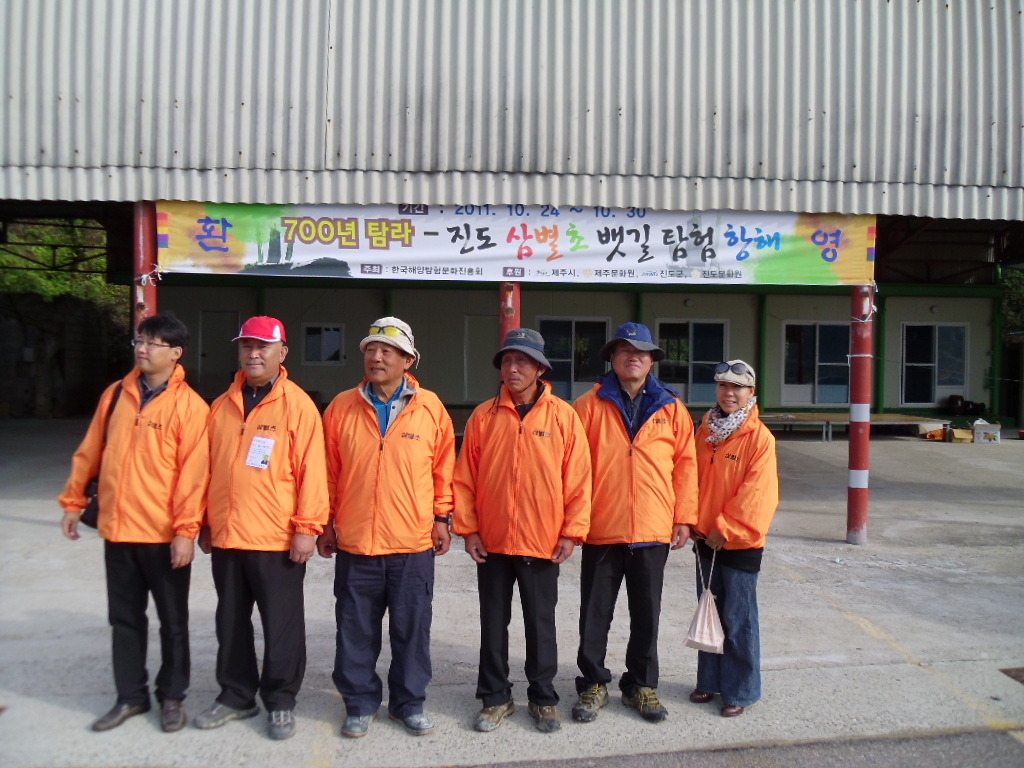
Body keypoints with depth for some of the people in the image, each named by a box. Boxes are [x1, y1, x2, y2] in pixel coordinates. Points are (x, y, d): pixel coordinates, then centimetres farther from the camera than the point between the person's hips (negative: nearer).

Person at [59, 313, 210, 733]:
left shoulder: (188, 405, -10)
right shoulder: (115, 394, 6)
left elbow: (193, 471, -15)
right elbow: (89, 453, 13)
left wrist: (186, 529, -18)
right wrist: (73, 502, 13)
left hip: (164, 535, -5)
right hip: (117, 529, 5)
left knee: (172, 620, 10)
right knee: (125, 618, 15)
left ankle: (172, 696, 26)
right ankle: (130, 695, 30)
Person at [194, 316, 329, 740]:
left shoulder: (297, 405, -7)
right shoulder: (222, 406, 9)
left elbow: (312, 471, -11)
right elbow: (209, 468, 13)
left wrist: (307, 528, -15)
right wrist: (206, 524, 13)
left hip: (278, 540, -5)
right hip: (226, 537, 6)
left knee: (281, 626, 7)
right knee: (231, 623, 18)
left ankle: (280, 701, 24)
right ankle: (236, 695, 34)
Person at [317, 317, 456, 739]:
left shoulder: (430, 408, -1)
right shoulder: (341, 407, 1)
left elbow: (444, 468, 6)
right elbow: (328, 471, 6)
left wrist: (441, 518, 5)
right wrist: (326, 523, 7)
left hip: (413, 545, 0)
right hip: (354, 544, 1)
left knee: (412, 630, 11)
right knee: (356, 632, 11)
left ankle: (409, 703, 29)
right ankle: (359, 704, 29)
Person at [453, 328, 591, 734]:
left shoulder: (563, 416, -4)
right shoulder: (483, 416, 1)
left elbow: (578, 478, -5)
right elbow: (464, 478, 2)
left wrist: (572, 531, -8)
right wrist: (467, 528, -2)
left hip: (543, 543, -2)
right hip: (491, 542, 2)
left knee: (541, 624, 12)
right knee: (493, 624, 13)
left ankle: (543, 698, 29)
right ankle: (495, 698, 28)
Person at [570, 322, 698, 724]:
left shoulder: (672, 408, 5)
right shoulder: (590, 405, -1)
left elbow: (685, 464, 6)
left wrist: (684, 517, 2)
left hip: (653, 531, 2)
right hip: (601, 530, -1)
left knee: (646, 614, 13)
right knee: (595, 614, 8)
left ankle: (641, 685, 30)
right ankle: (593, 684, 25)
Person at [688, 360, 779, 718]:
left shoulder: (760, 438, -12)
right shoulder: (705, 430, 6)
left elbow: (756, 494, -17)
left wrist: (725, 528, -16)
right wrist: (694, 522, 2)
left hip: (740, 543, -6)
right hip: (706, 539, 6)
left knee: (738, 620, 3)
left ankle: (739, 691, 18)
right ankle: (709, 680, 30)